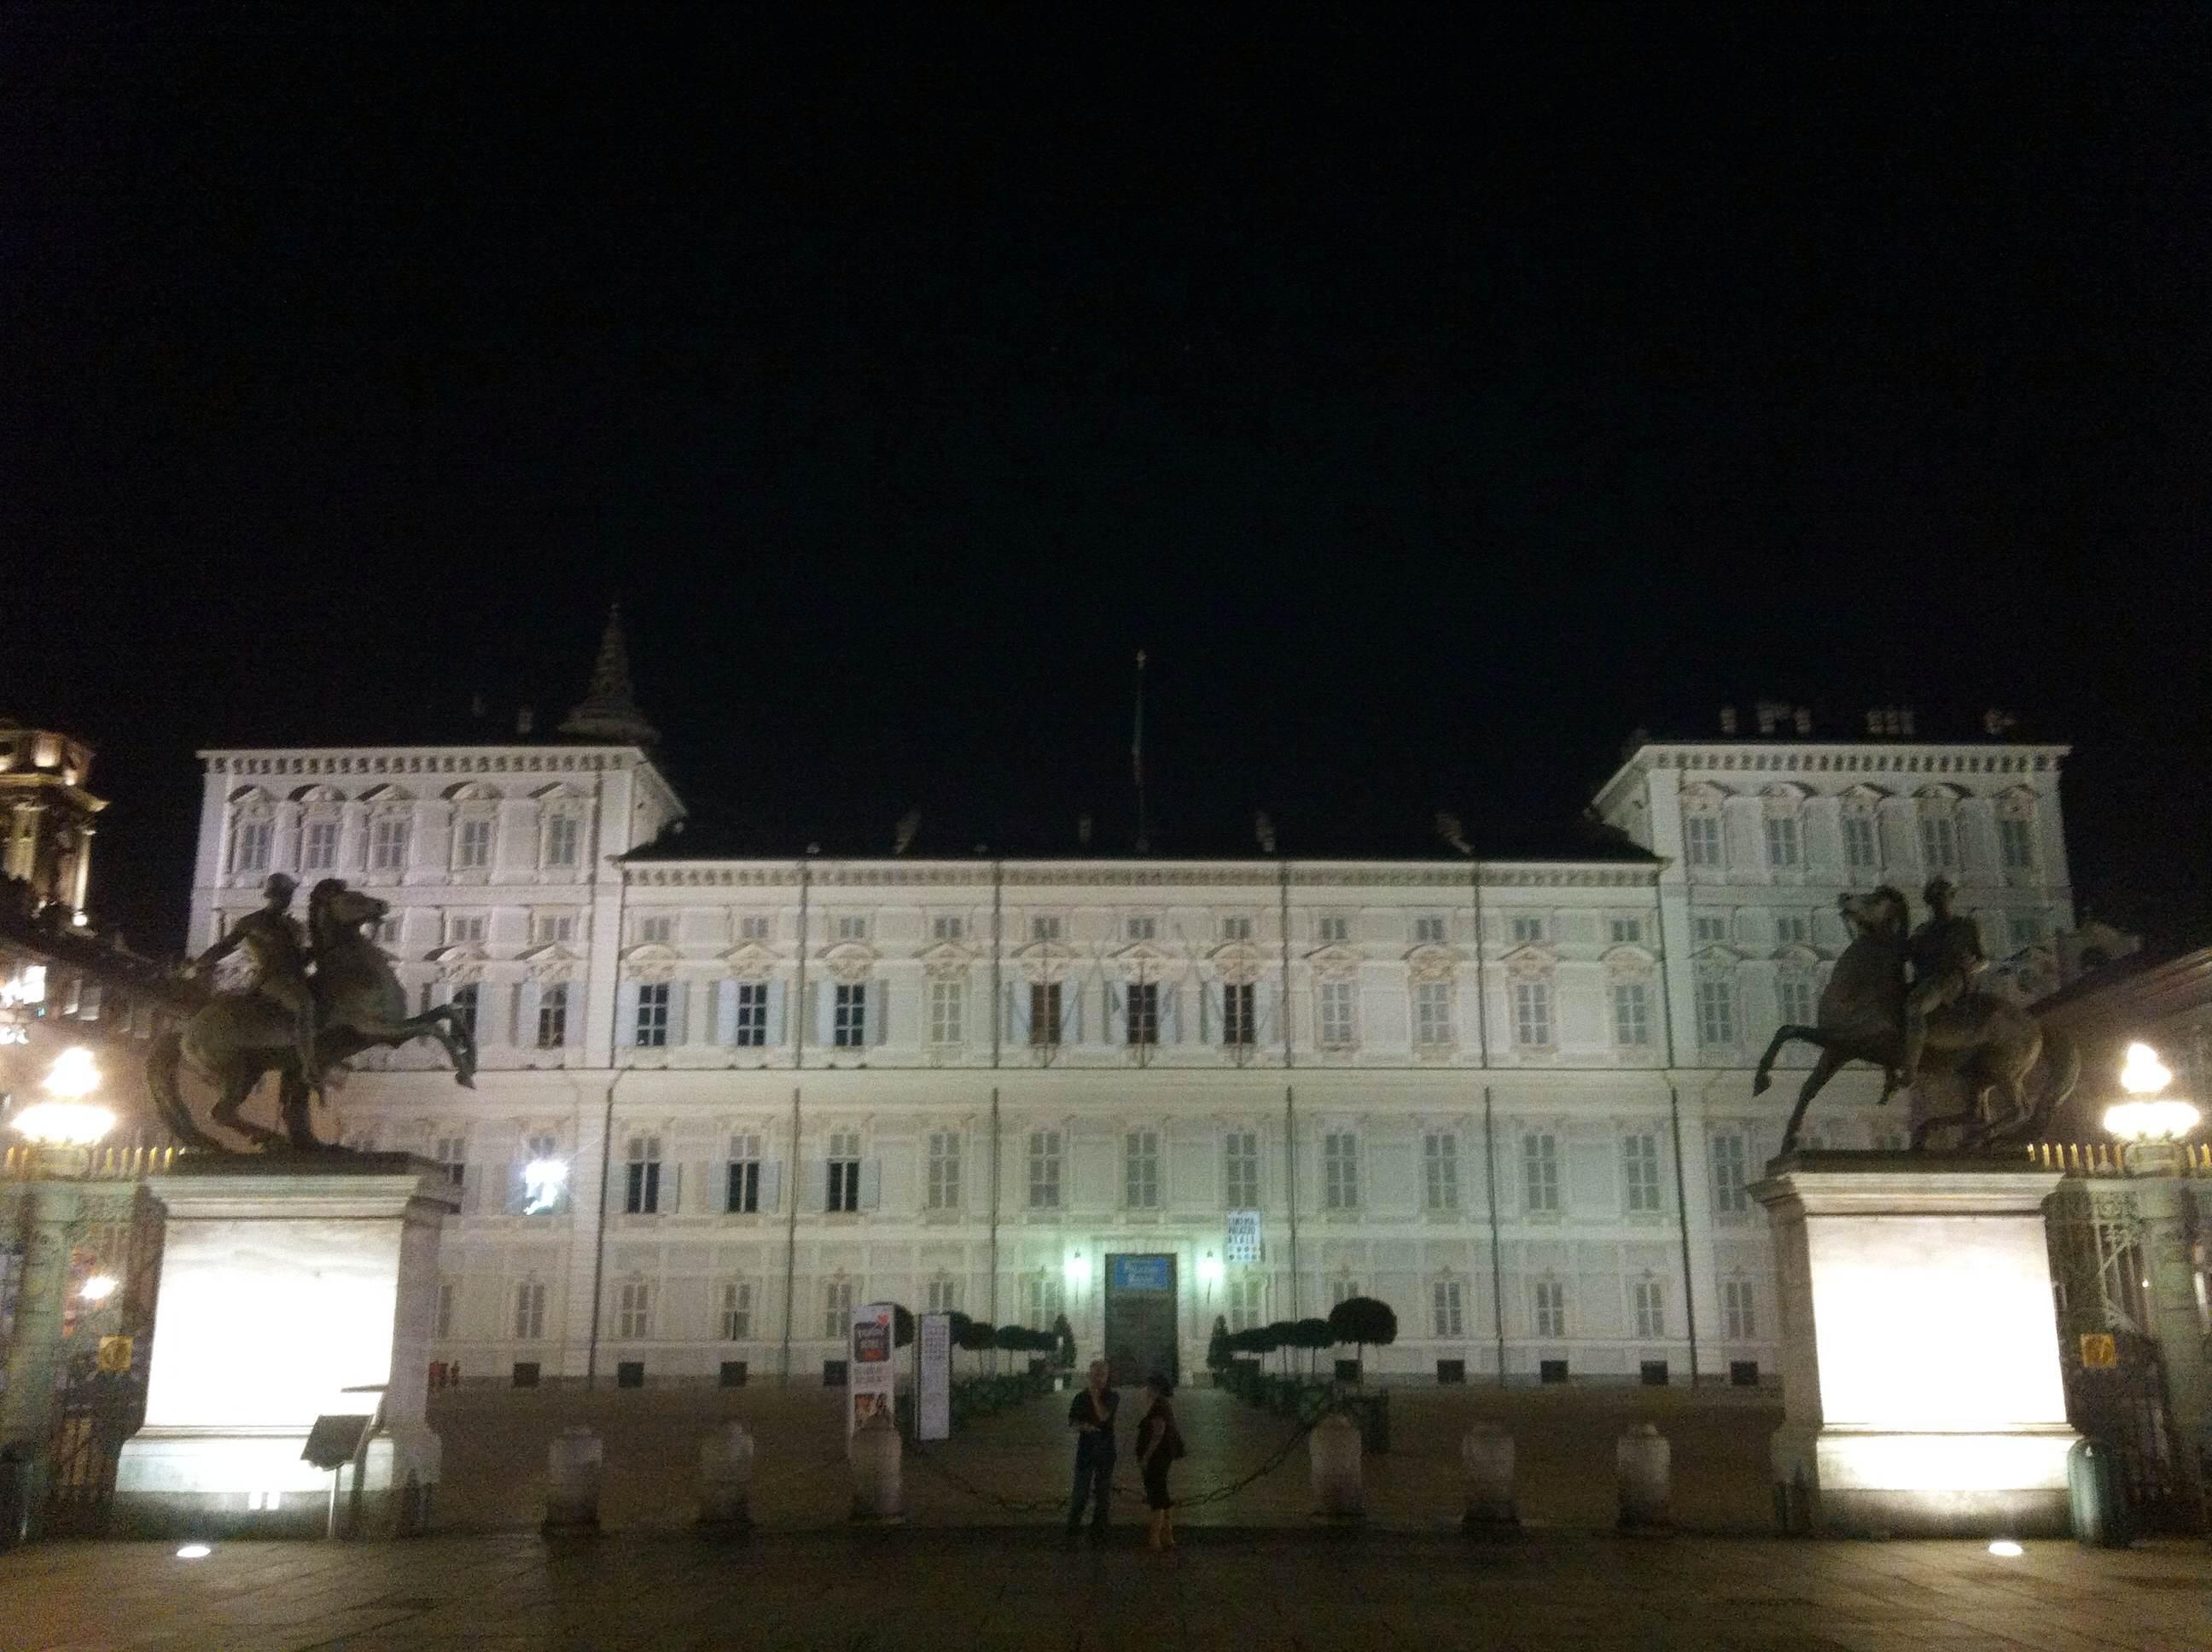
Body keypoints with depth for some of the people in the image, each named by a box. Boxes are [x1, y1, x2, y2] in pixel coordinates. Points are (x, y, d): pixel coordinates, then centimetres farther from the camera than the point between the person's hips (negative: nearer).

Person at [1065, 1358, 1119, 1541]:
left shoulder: (1112, 1397, -1)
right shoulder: (1081, 1398, 3)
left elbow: (1103, 1417, -15)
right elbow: (1072, 1422, 3)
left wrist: (1095, 1396, -15)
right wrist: (1083, 1426, -18)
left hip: (1106, 1450, 0)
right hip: (1086, 1449, 0)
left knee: (1102, 1491, 5)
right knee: (1081, 1491, -5)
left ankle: (1098, 1529, 13)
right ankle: (1073, 1524, 8)